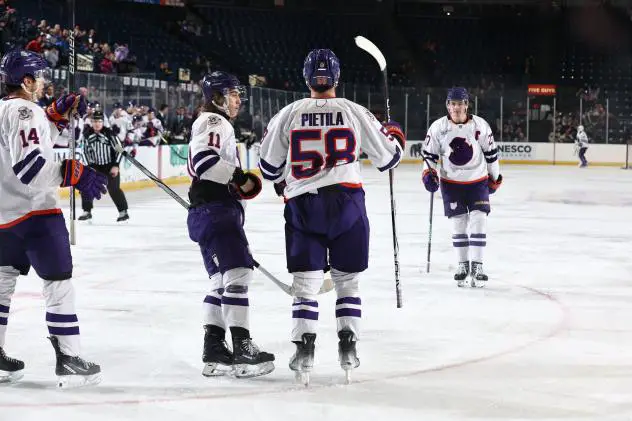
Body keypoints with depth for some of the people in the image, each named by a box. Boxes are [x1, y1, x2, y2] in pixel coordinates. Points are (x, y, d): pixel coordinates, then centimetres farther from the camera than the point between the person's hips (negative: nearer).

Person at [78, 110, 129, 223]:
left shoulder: (109, 133, -16)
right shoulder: (87, 135, -3)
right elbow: (86, 151, 8)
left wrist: (116, 166, -14)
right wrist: (90, 166, 3)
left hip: (110, 166, -4)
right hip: (95, 166, 5)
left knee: (113, 189, -8)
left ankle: (123, 212, 5)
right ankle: (87, 212, 8)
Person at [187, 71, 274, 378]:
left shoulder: (221, 125, 26)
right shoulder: (212, 122, -7)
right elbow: (204, 161, -24)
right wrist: (240, 176, -22)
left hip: (217, 212, 11)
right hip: (215, 211, -11)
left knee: (222, 280, 11)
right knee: (238, 272, -15)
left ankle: (214, 352, 11)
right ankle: (242, 349, -18)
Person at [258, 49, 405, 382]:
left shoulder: (288, 115, 2)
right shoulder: (355, 113, 1)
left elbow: (269, 166, 8)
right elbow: (387, 157, 8)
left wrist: (281, 183, 30)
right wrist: (395, 135, 30)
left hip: (302, 204, 0)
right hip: (346, 201, 0)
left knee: (305, 281, 4)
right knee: (347, 278, 13)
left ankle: (304, 350, -6)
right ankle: (348, 349, 9)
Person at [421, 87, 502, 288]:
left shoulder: (480, 125, -9)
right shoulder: (438, 127, -9)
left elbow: (491, 152, 2)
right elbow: (429, 153, 2)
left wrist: (494, 178, 8)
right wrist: (428, 173, -13)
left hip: (478, 180, 0)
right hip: (451, 183, 1)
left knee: (478, 220, -10)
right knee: (458, 224, 4)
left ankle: (477, 266, -6)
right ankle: (462, 264, 17)